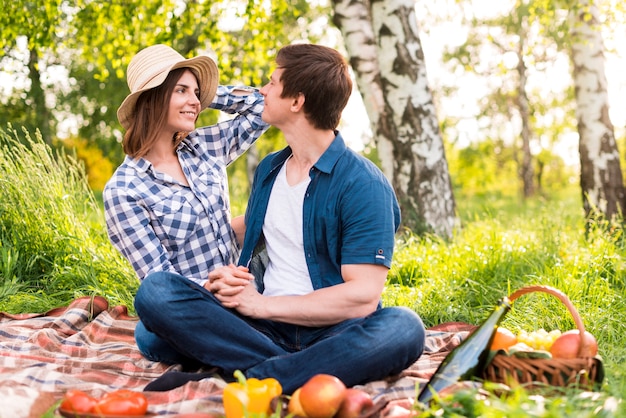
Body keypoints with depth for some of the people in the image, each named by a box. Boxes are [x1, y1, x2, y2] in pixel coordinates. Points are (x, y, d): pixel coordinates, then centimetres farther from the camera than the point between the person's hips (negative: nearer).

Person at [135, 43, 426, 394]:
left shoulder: (363, 184, -7)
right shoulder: (268, 170, 14)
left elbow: (362, 297, -14)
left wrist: (261, 304, -12)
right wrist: (229, 278, 0)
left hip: (331, 333, -4)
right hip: (263, 328, 5)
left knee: (403, 327, -36)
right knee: (155, 289, -17)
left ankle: (242, 381, -33)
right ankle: (300, 372, -26)